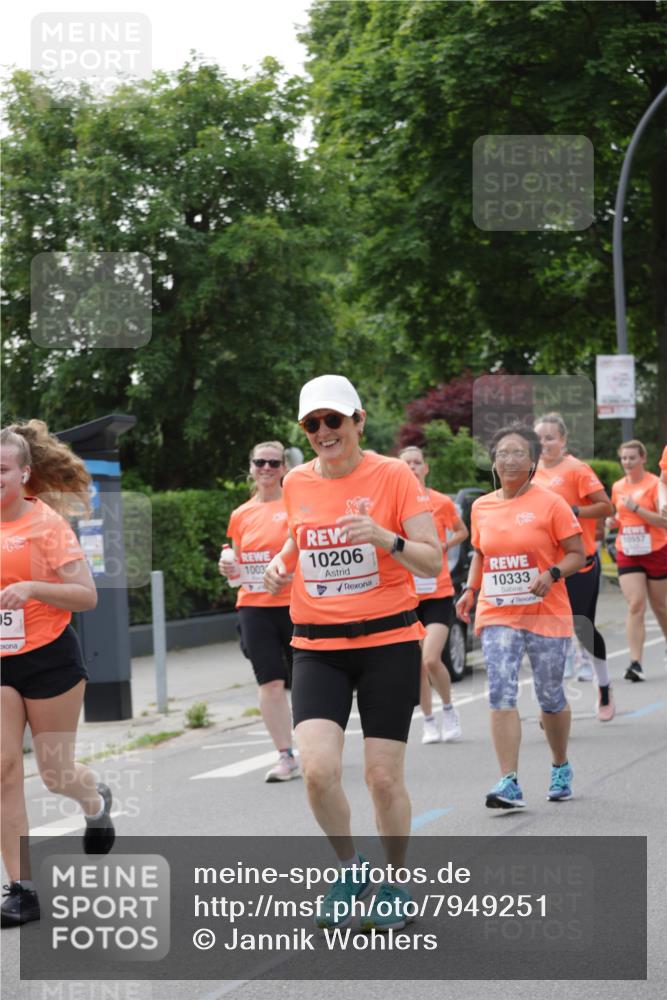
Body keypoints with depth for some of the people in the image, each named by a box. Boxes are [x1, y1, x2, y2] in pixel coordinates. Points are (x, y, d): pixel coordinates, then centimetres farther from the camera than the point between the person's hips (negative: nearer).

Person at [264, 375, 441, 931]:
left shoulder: (393, 476, -6)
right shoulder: (297, 483, 6)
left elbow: (433, 561, -7)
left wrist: (387, 538, -24)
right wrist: (283, 562, 6)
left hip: (388, 641, -3)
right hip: (318, 648, 3)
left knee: (384, 776, -1)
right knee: (318, 767, -15)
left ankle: (395, 883, 23)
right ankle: (349, 869, 11)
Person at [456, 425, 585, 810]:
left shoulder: (550, 503, -6)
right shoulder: (481, 507, 7)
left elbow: (578, 554, -4)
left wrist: (552, 573, -22)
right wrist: (470, 589, 7)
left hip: (546, 615, -3)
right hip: (497, 615, 3)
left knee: (551, 697, 9)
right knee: (501, 695, -12)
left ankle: (561, 768, 33)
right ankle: (510, 783, -15)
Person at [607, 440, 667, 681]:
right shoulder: (618, 487, 7)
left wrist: (636, 508, -24)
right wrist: (612, 520, 0)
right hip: (627, 554, 3)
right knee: (635, 605, -12)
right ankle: (636, 662, -17)